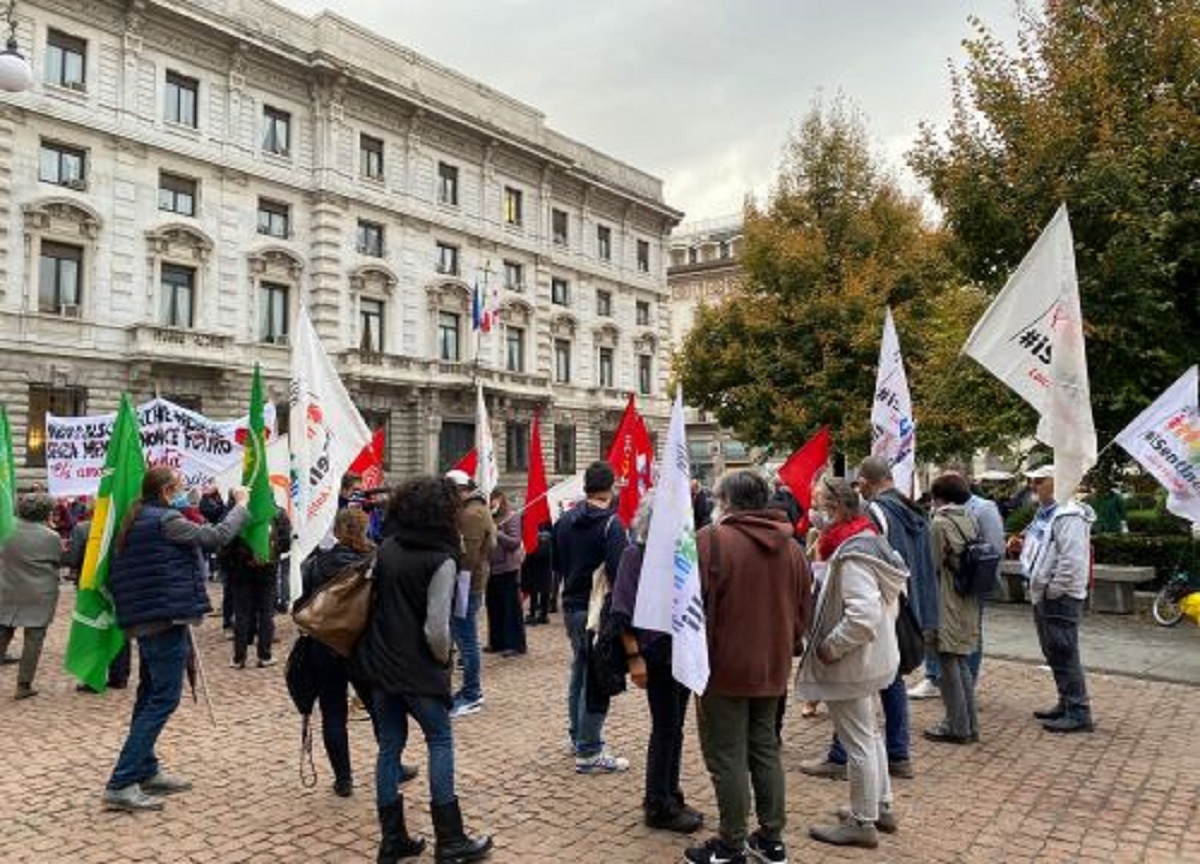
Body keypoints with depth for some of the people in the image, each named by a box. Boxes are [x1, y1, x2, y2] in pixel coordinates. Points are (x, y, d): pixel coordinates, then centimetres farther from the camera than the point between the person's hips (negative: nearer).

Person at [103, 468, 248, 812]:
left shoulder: (136, 521, 15)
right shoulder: (165, 520, -14)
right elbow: (218, 536, -14)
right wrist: (241, 505, 0)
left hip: (144, 620, 10)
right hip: (167, 618, -10)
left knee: (150, 696, 16)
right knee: (163, 699, -7)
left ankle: (146, 772, 25)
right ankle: (121, 784, -8)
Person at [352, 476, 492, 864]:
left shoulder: (386, 549, 3)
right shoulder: (441, 560, -16)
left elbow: (372, 602, 10)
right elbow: (436, 628, -19)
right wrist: (443, 659, 0)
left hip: (380, 662, 6)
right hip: (417, 668, -6)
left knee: (390, 745, 12)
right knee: (440, 741, 7)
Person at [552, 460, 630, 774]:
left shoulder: (565, 520, 6)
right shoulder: (610, 524, -17)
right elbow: (618, 570, -23)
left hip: (571, 606, 8)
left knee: (579, 672, 21)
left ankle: (578, 736, 34)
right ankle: (589, 753, 3)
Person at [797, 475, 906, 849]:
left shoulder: (851, 554, -24)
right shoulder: (868, 539, 7)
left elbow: (863, 616, -32)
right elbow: (885, 602, 16)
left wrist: (828, 647, -21)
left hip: (852, 664, -10)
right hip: (873, 657, 10)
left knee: (858, 742, 3)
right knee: (868, 735, 22)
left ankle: (863, 823, 17)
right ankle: (881, 807, 36)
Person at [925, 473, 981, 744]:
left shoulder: (940, 524, -15)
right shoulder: (970, 521, 5)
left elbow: (932, 567, -11)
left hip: (947, 606, -7)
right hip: (968, 603, 7)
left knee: (949, 664, 2)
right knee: (962, 664, 16)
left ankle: (957, 727, 8)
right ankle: (969, 725, 22)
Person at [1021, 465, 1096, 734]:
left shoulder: (1069, 516, -17)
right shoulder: (1045, 513, 15)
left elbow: (1072, 560, -24)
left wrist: (1054, 590, -20)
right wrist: (1024, 547, 7)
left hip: (1060, 598, -10)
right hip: (1043, 595, 10)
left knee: (1064, 655, -6)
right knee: (1053, 654, 17)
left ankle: (1078, 713, 0)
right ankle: (1066, 704, 28)